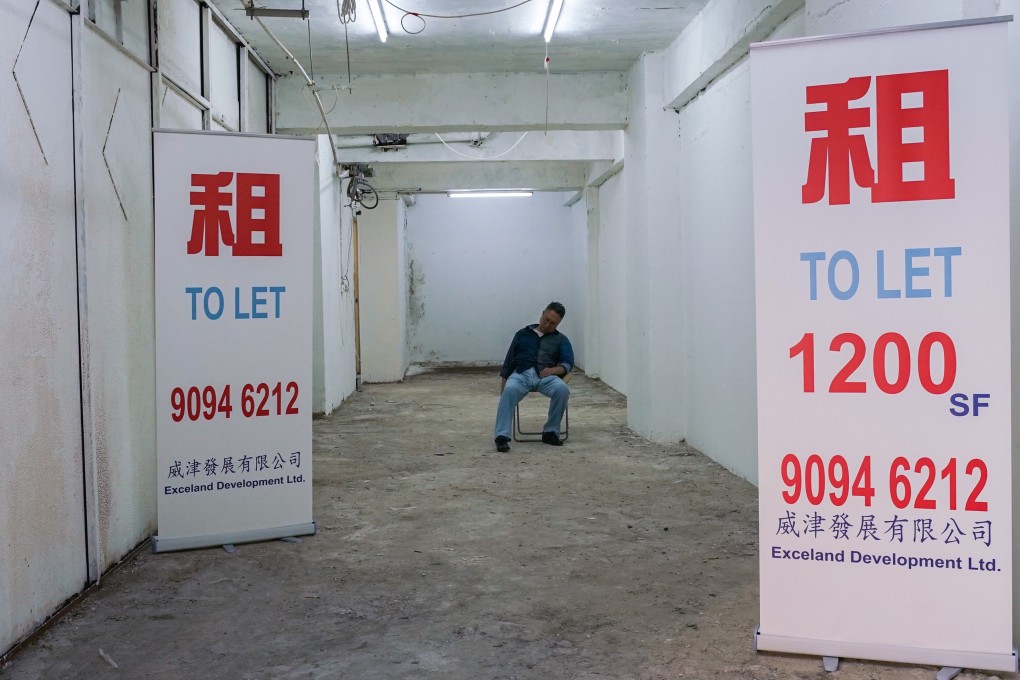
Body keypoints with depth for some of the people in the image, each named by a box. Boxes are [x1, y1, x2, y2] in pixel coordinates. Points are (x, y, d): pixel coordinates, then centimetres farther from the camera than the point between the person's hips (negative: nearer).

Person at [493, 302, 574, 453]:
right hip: (521, 374, 0)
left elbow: (568, 364, 6)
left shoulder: (561, 340, 19)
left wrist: (553, 370, -14)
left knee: (562, 389, -33)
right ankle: (502, 436, -39)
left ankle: (550, 432, -18)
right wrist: (503, 380, 3)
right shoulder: (523, 334, 21)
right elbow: (509, 359, 17)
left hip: (546, 376, 0)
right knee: (509, 390, -36)